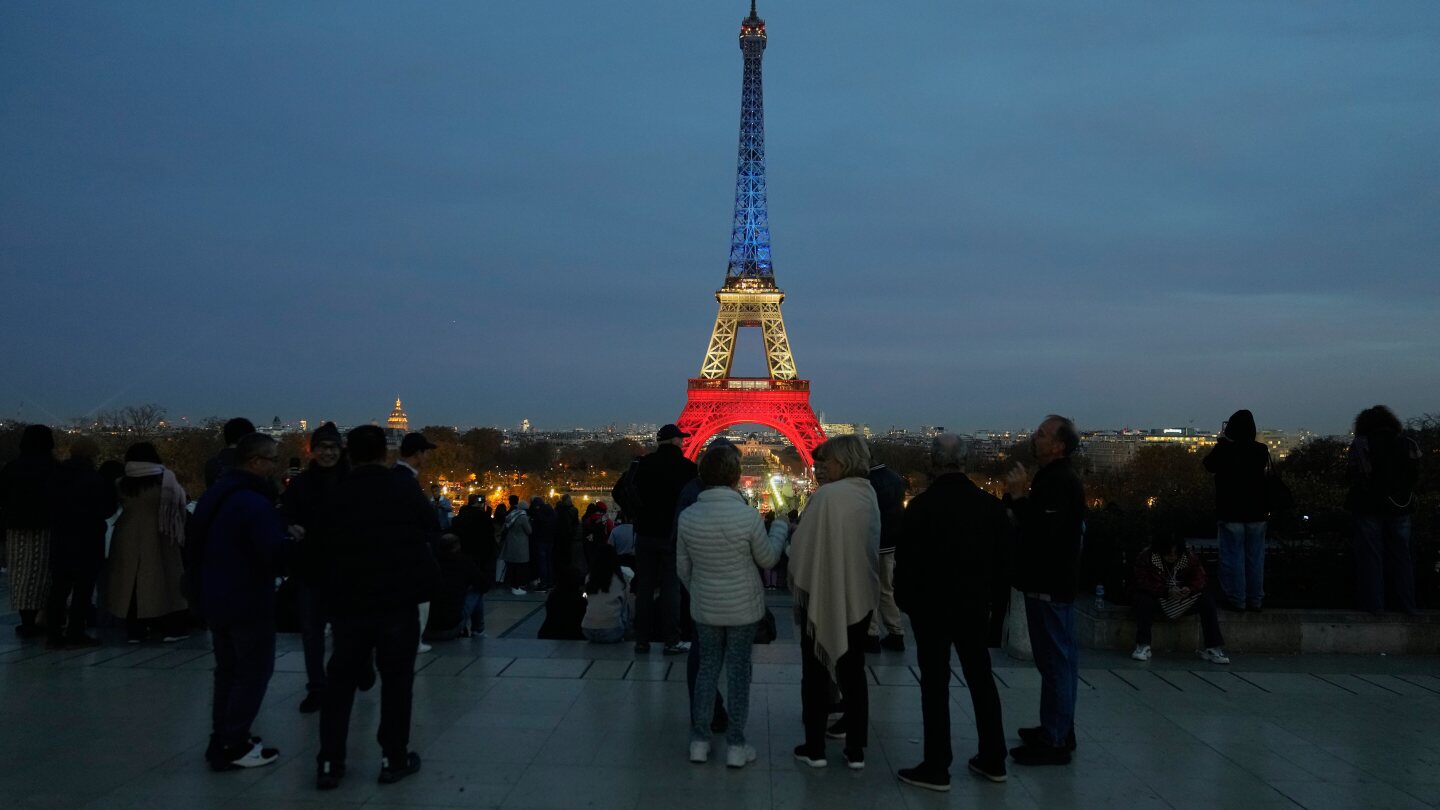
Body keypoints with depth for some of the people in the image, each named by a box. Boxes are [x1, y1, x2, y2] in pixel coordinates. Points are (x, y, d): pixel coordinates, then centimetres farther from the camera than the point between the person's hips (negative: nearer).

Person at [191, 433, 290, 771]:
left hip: (216, 598, 9)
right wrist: (292, 539, -8)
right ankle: (233, 746, 3)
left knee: (228, 669, 18)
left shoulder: (214, 496, 9)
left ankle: (221, 739, 23)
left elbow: (200, 544, 20)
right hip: (249, 602, -9)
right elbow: (277, 555, -26)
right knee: (254, 671, 0)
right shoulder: (254, 503, -23)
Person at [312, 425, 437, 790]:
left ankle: (330, 762, 11)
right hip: (399, 599, -1)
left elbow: (321, 548, 4)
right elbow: (432, 532, 7)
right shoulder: (407, 492, -4)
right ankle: (394, 758, 11)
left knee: (340, 680, 11)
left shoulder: (335, 499, -1)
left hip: (349, 602, 1)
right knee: (396, 678, 8)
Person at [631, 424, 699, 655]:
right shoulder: (686, 467, -8)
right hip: (672, 534, -2)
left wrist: (637, 514, 11)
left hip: (645, 532, 3)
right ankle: (671, 641, 3)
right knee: (671, 588, 3)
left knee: (644, 586, 9)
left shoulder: (643, 464, -1)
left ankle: (642, 640, 12)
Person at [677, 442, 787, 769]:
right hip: (743, 608, -3)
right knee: (738, 672, 8)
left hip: (705, 608, 3)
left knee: (707, 669, 15)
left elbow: (682, 567, 2)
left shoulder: (687, 517, -9)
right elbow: (768, 559, -4)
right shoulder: (748, 515, -19)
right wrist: (780, 528, 13)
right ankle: (736, 746, 16)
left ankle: (699, 741, 20)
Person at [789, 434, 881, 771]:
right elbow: (873, 548, 7)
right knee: (853, 672, 14)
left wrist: (798, 585, 1)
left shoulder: (826, 496, -19)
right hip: (859, 597, 5)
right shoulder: (869, 495, 0)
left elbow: (803, 549, -14)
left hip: (822, 596, -5)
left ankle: (814, 748, 16)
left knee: (816, 673, 9)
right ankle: (856, 750, 19)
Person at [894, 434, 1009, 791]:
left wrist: (905, 601, 3)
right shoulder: (991, 504, -3)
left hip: (932, 607, -4)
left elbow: (907, 559, -12)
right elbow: (1004, 554, 4)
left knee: (935, 685, 2)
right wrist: (987, 594, 15)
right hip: (974, 605, 4)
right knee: (982, 680, 15)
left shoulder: (922, 505, -16)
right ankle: (993, 760, 25)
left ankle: (936, 768, 7)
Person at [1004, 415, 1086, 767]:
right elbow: (1035, 523, 15)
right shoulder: (1053, 477, 16)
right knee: (1057, 659, 17)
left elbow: (1043, 531, -27)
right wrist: (1017, 494, 2)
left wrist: (1018, 496, -24)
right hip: (1048, 581, 11)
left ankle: (1054, 741, -1)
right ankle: (1058, 729, 27)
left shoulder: (1060, 481, -18)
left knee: (1056, 660, -6)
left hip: (1050, 585, -11)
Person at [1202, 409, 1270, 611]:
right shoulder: (1261, 450, -4)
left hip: (1230, 513, -3)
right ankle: (1255, 599, 17)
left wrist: (1221, 441, 11)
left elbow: (1209, 465, 4)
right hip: (1256, 512, 4)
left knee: (1233, 557, 3)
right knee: (1255, 557, 11)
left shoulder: (1224, 449, -14)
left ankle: (1236, 600, 5)